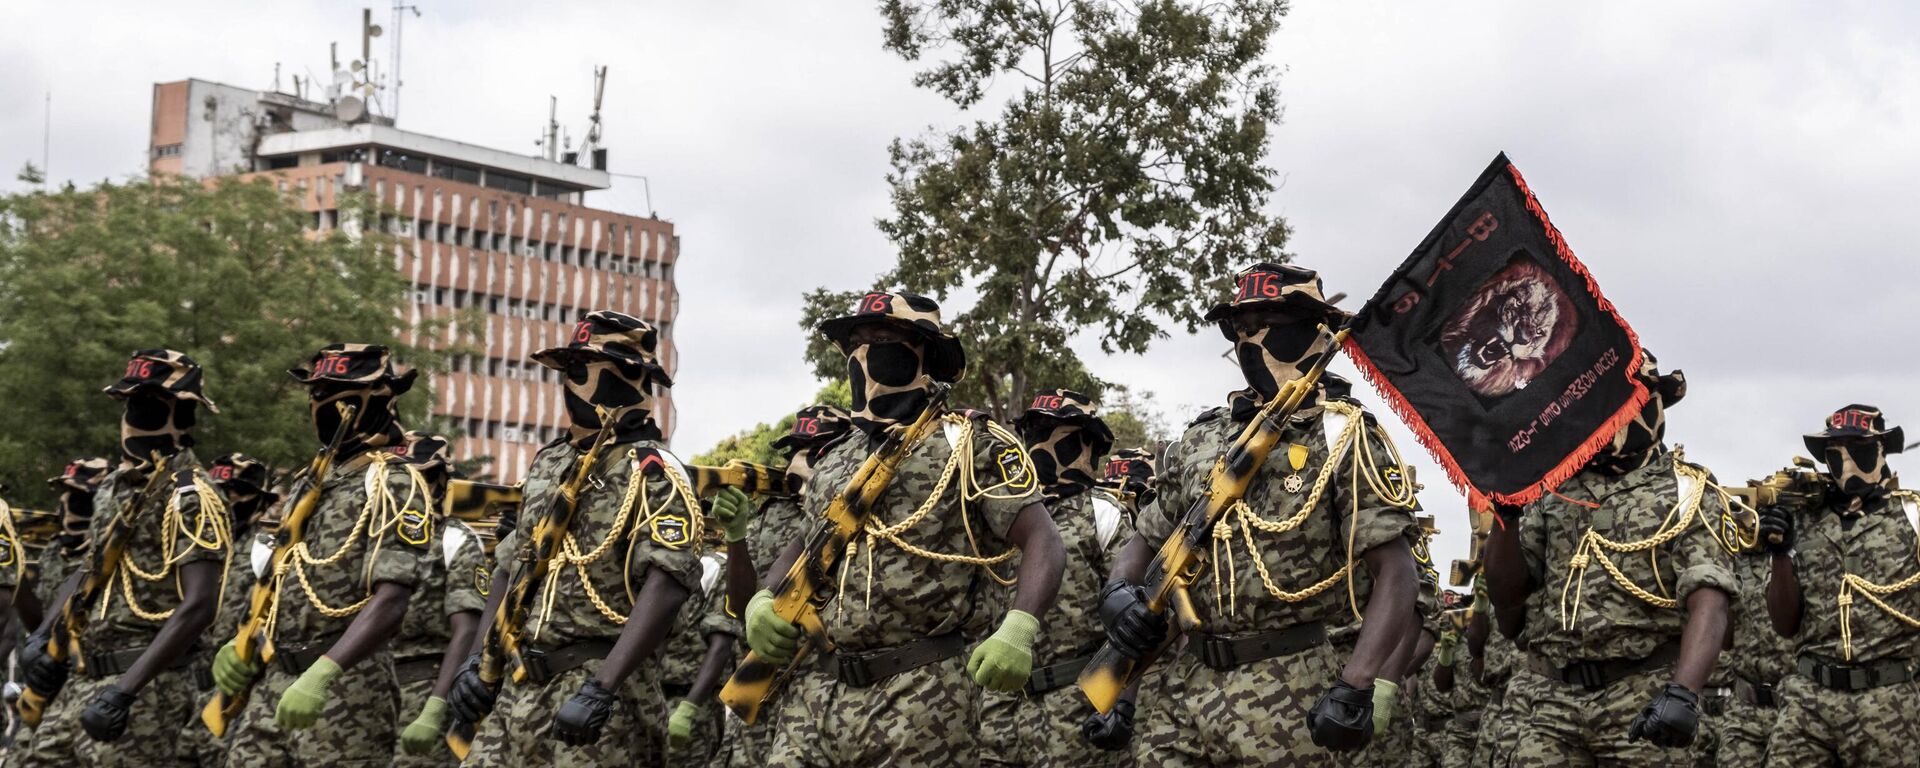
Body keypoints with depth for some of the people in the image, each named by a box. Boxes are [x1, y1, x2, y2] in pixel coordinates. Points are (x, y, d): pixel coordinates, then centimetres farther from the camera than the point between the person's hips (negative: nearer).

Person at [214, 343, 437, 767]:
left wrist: (322, 673, -29)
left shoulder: (393, 484, -9)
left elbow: (390, 603, -20)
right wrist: (242, 643, 9)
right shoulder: (309, 482, 18)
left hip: (344, 687, -8)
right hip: (272, 682, 8)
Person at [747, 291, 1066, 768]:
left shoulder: (967, 446, 0)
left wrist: (1017, 631, -24)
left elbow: (1042, 541, -8)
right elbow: (803, 546, 31)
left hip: (921, 694, -5)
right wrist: (762, 601, 10)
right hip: (816, 690, 6)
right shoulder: (836, 461, 19)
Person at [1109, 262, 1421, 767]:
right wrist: (1118, 592, -2)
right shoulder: (1202, 439, 12)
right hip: (1180, 689, 5)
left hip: (1286, 700, -5)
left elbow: (1397, 574, -12)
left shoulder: (1342, 441, -5)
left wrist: (1356, 689, -22)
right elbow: (1148, 540, 21)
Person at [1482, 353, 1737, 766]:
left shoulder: (1686, 495, 1)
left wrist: (1683, 693, -28)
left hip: (1643, 700, -4)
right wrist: (1506, 513, -2)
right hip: (1553, 699, 4)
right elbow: (1505, 596, 13)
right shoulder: (1553, 492, 16)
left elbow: (1708, 604, -12)